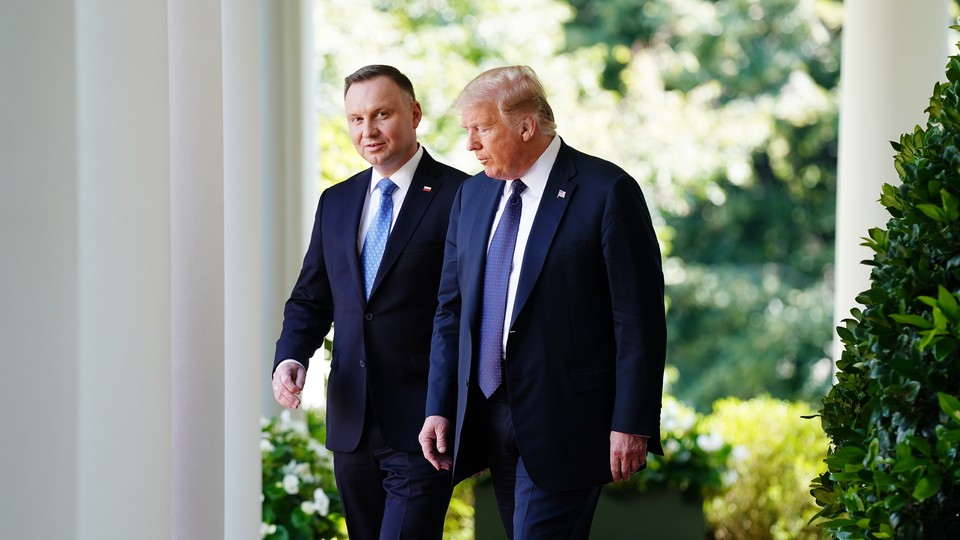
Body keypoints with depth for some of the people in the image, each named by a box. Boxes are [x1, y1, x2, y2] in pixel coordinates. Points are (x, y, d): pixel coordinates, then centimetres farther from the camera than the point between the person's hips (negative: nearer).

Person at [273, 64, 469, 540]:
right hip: (352, 426, 6)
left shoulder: (459, 197, -6)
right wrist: (291, 358, -2)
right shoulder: (335, 202, 14)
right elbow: (310, 299, 18)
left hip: (422, 427, -6)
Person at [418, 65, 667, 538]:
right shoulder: (472, 195, 12)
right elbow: (451, 309, 15)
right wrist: (439, 408, 8)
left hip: (564, 423, -6)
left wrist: (631, 425, -14)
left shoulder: (607, 191, -8)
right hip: (490, 421, 6)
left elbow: (640, 318, -10)